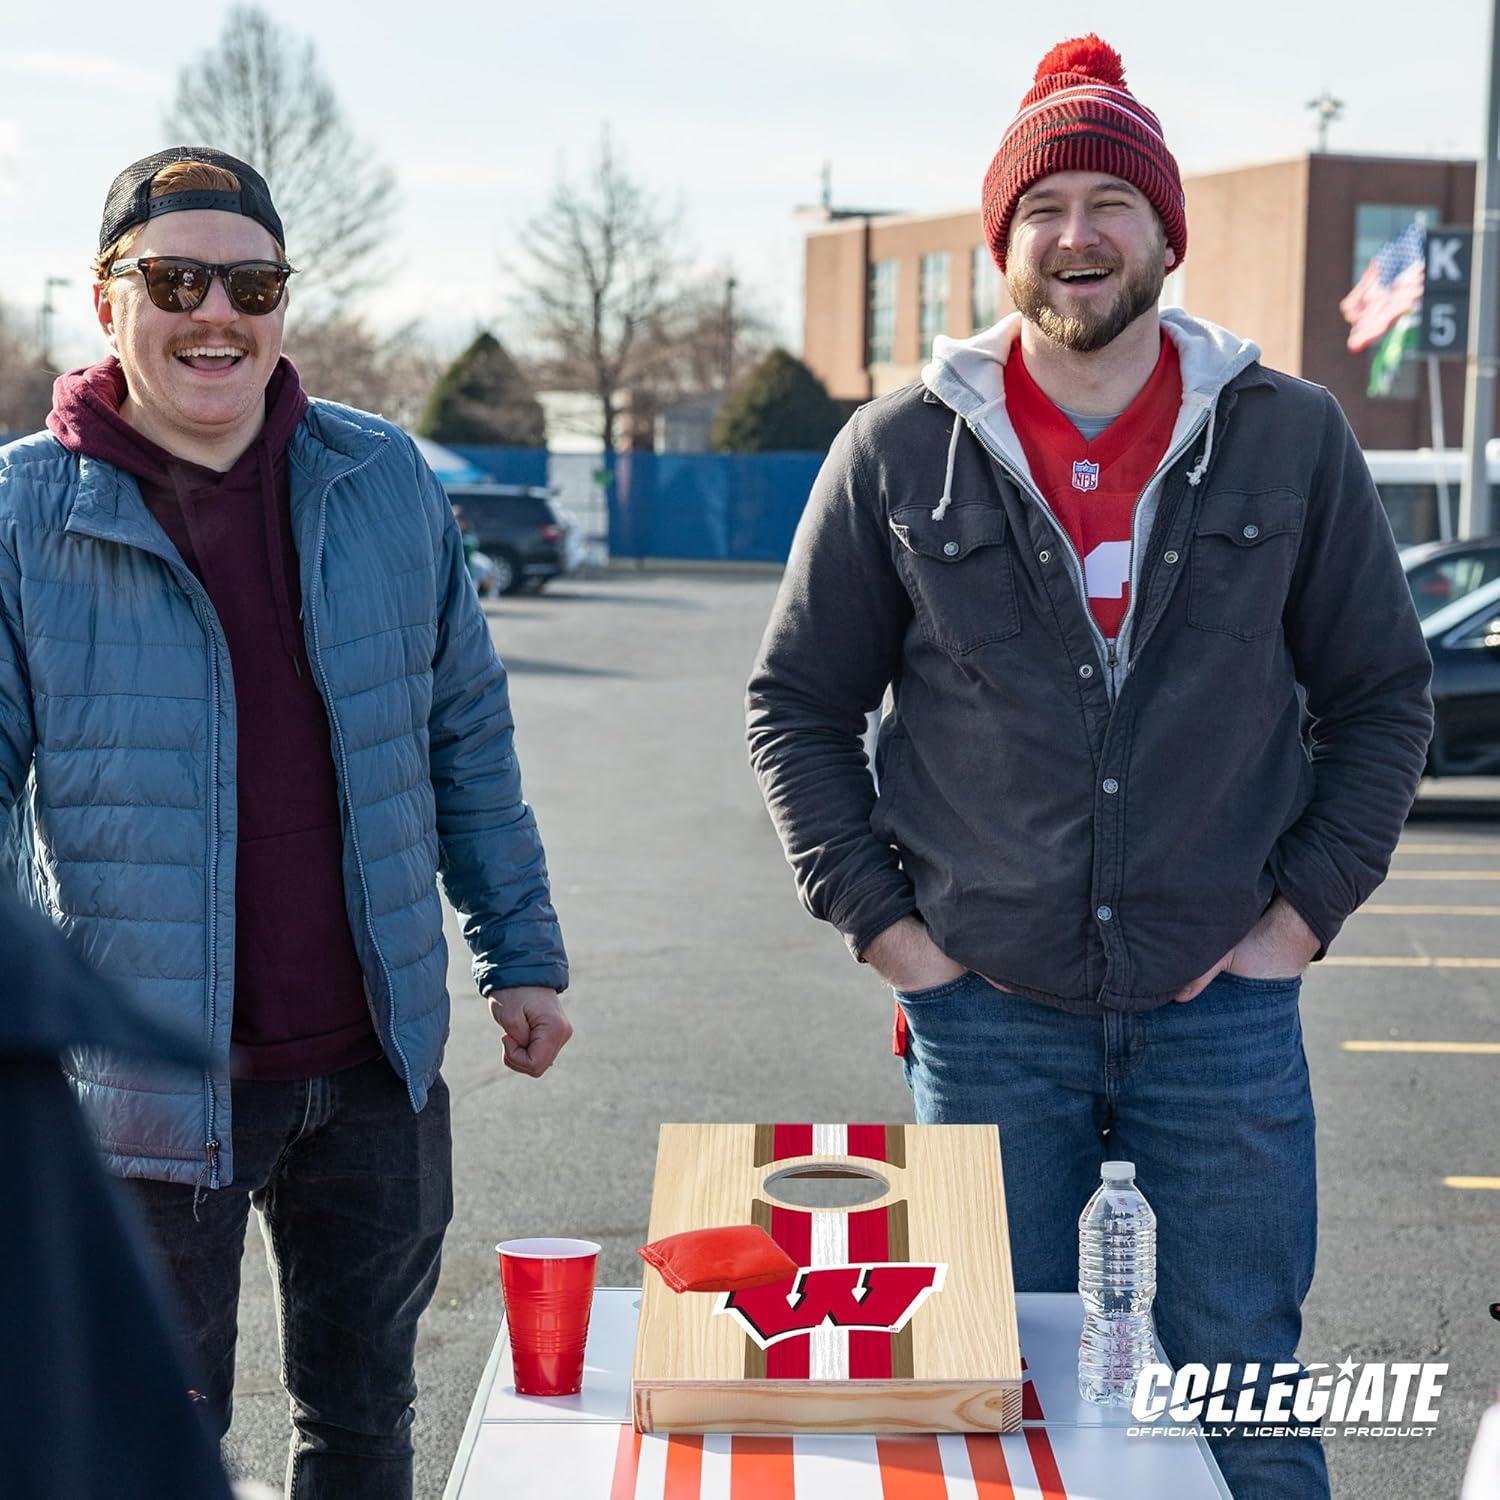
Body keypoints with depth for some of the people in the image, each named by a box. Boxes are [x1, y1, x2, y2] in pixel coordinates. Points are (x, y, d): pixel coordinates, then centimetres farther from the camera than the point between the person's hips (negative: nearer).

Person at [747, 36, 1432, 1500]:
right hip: (985, 1009, 0)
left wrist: (1306, 906, -2)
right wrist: (878, 919, -2)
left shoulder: (1289, 437, 1)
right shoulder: (901, 450, 0)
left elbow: (1382, 694, 7)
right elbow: (797, 705, 6)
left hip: (1223, 1003, 0)